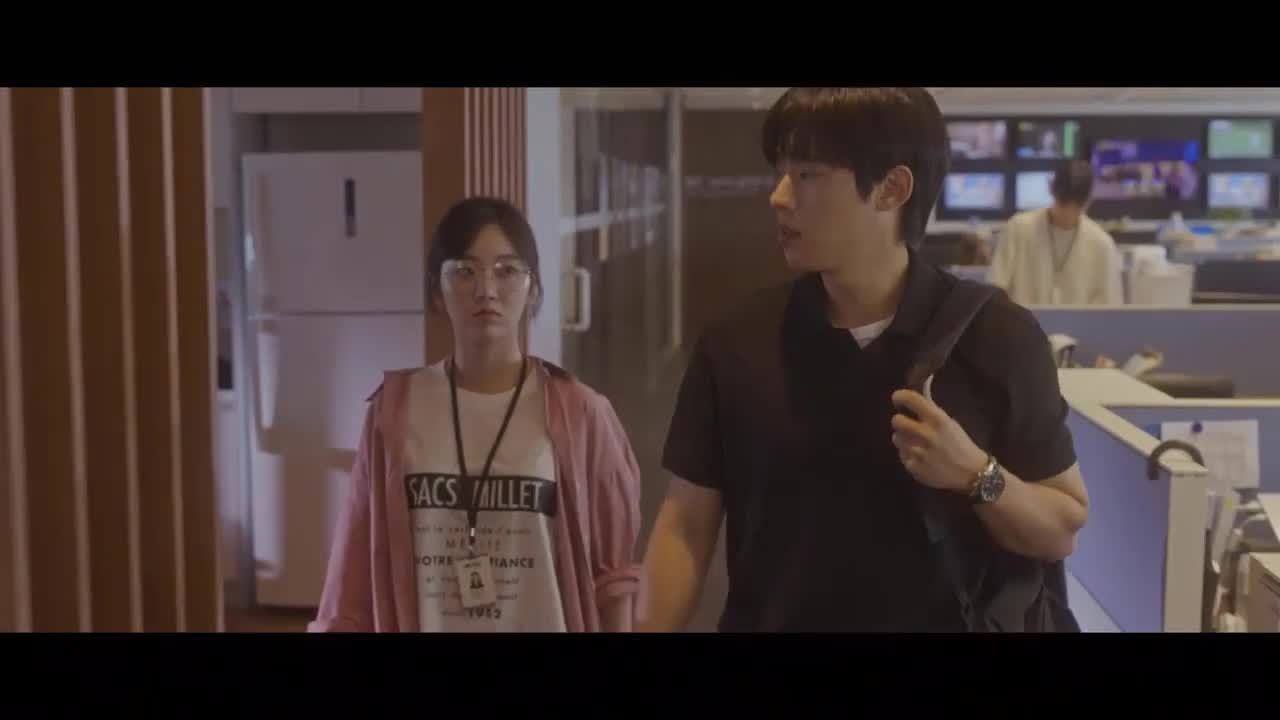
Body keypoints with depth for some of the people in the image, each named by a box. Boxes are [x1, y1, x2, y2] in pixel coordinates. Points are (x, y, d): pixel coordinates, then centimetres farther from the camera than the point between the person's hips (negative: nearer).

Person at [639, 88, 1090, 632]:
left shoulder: (998, 339, -10)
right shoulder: (735, 341, -7)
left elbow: (1062, 531, -5)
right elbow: (687, 526, -3)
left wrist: (977, 475, -21)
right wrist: (646, 625, -13)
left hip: (939, 622, -1)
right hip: (763, 621, 1)